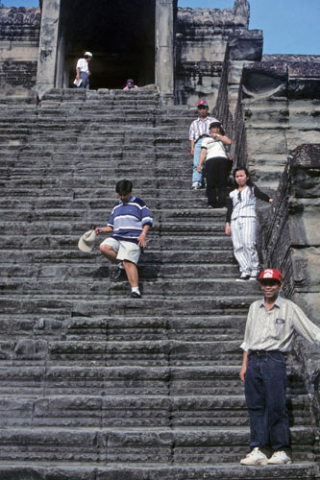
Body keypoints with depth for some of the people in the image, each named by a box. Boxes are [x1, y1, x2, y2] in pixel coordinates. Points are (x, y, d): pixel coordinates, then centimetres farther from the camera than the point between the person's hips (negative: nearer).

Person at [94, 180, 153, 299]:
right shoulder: (116, 207, 25)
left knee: (128, 262, -22)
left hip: (132, 238, -6)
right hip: (116, 237, 6)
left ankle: (135, 290, -23)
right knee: (104, 247, -22)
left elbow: (148, 220, 1)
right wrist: (102, 229, 9)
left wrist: (143, 234, -14)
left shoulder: (138, 203, 8)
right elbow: (112, 226, 29)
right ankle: (122, 265, -1)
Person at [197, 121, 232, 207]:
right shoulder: (206, 140, 24)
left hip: (223, 160, 1)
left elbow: (229, 142, 5)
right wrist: (199, 164, -1)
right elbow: (203, 152, 12)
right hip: (211, 160, -1)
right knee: (211, 182, -11)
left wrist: (218, 135, 9)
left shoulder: (222, 138, 28)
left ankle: (221, 202, -10)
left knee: (222, 182, -8)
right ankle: (212, 203, -13)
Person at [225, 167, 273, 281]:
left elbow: (261, 195, -3)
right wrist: (227, 224, 8)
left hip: (248, 218, -4)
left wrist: (269, 199, -23)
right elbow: (229, 209, 18)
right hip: (235, 220, 4)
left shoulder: (252, 189, 14)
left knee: (249, 244, -19)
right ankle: (245, 271, -10)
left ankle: (255, 270, -12)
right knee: (238, 247, -8)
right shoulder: (232, 194, 23)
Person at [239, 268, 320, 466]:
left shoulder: (289, 308, 3)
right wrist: (244, 364, 16)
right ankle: (260, 450, 9)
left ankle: (282, 450, 5)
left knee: (276, 407, -5)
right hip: (254, 361, 5)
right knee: (256, 407, 4)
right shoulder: (254, 307, 17)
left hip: (274, 360, -5)